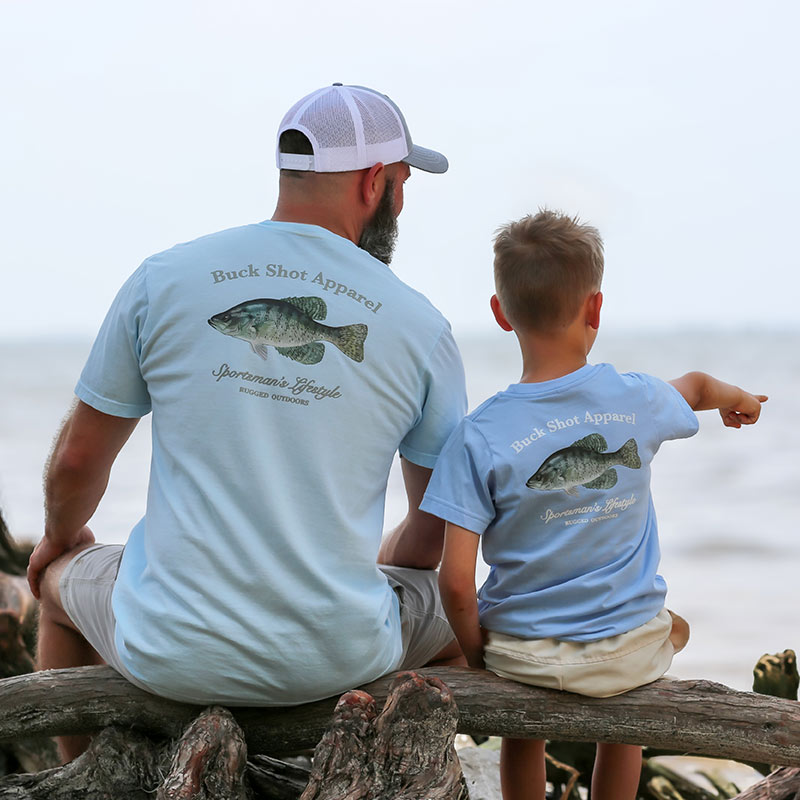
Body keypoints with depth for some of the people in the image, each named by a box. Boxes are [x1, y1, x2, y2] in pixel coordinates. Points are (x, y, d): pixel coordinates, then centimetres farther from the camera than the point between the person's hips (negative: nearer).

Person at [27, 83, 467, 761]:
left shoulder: (163, 281, -3)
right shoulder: (421, 326, -3)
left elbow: (78, 461, 6)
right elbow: (440, 523, 8)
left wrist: (61, 538, 28)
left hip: (174, 656, 0)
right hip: (337, 659, 0)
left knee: (60, 580, 34)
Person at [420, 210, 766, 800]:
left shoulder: (479, 438, -17)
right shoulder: (637, 401, -8)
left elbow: (456, 581, -18)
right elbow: (695, 387, 18)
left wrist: (477, 656, 1)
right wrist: (735, 397, 42)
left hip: (523, 655, -1)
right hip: (632, 652, 1)